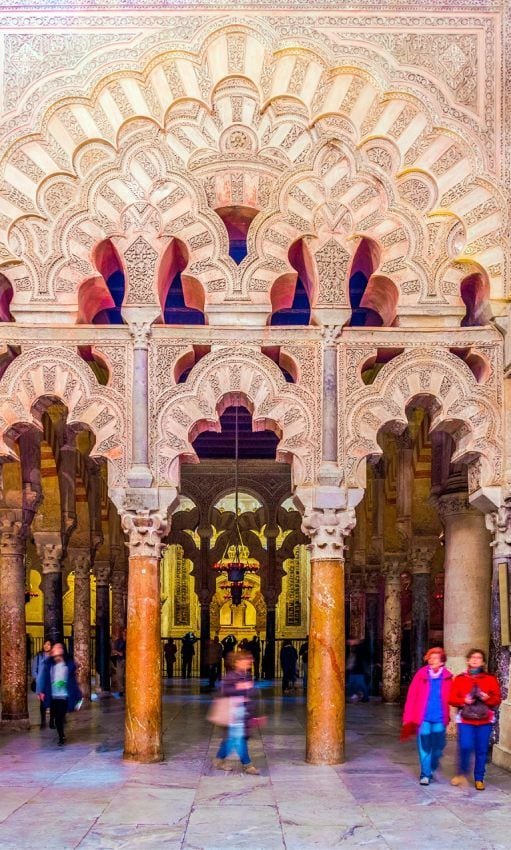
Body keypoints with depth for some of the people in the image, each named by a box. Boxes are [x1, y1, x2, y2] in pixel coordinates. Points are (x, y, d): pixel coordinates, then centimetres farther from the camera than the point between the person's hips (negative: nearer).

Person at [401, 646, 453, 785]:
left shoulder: (447, 677, -1)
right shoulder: (421, 675, -4)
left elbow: (450, 698, 6)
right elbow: (411, 697, -3)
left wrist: (447, 717, -1)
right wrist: (409, 719, -5)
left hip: (439, 718, 2)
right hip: (423, 718, -1)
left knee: (438, 747, 12)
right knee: (424, 747, -3)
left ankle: (432, 768, 36)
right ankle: (425, 774, 7)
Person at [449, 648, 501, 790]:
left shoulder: (490, 679, 8)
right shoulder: (459, 679, 8)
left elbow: (497, 700, 7)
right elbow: (452, 698, 4)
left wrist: (487, 698, -14)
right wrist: (464, 701, -14)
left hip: (484, 720, 1)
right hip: (465, 719, -1)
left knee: (482, 750, 2)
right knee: (465, 746, -13)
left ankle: (479, 779, 16)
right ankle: (462, 773, 10)